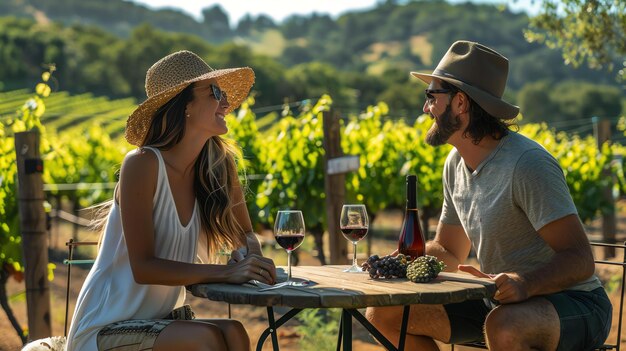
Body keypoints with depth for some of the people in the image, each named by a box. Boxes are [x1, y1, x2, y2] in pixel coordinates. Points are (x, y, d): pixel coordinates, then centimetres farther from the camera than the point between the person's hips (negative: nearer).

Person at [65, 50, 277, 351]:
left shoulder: (219, 165, -1)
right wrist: (226, 273, -30)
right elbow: (142, 267, -22)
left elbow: (244, 234, 13)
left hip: (164, 321, 6)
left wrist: (248, 257, -11)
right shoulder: (142, 164, -18)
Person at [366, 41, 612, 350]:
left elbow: (580, 260, -24)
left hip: (571, 302, -8)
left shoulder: (527, 163, -20)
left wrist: (523, 283, -43)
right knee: (384, 313, -1)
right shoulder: (456, 163, 6)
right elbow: (449, 252, 18)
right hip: (501, 302, 8)